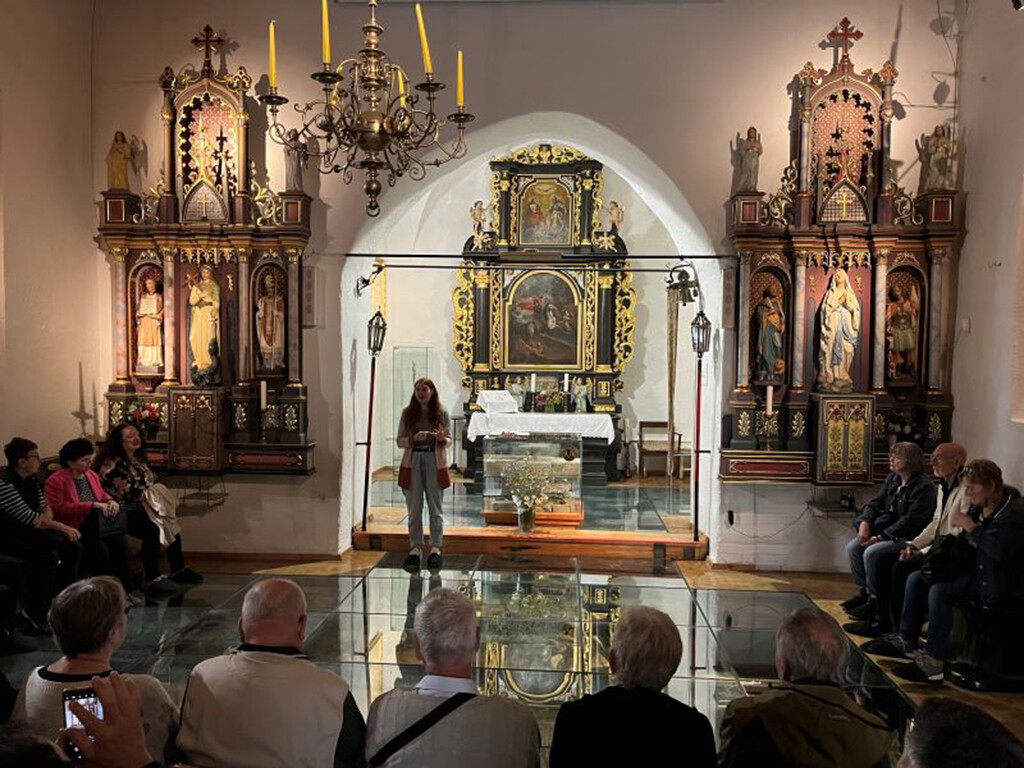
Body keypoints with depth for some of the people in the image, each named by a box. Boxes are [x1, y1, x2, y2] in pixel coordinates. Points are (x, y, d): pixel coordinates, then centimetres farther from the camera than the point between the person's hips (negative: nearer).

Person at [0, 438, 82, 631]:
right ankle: (34, 615, -15)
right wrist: (63, 528, -22)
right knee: (48, 556, -28)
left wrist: (45, 517, -15)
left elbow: (46, 508, 11)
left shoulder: (31, 479, 6)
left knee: (73, 547, -7)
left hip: (29, 532, 9)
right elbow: (28, 517, -23)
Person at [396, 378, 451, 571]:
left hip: (435, 462, -1)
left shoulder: (441, 412, 1)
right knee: (414, 510, 6)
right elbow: (400, 441, 2)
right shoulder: (408, 413, 2)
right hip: (412, 462, 1)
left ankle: (435, 548, 13)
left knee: (435, 509, 5)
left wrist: (442, 439, -17)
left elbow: (449, 439, 6)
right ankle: (416, 548, 14)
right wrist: (414, 438, -18)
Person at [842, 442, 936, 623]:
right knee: (853, 547, -7)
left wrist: (880, 537, -23)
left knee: (871, 553, -26)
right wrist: (864, 522, -9)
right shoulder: (892, 479, 10)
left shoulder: (923, 486, -17)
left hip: (908, 537, -9)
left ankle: (874, 600, -10)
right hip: (887, 530, 9)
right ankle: (864, 592, 4)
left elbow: (910, 520, -22)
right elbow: (875, 503, 12)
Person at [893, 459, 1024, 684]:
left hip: (997, 583, -9)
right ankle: (906, 642, 2)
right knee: (916, 579, -1)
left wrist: (970, 526, -23)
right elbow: (965, 543, 20)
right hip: (974, 570, 9)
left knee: (940, 591, -28)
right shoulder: (978, 507, 8)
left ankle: (934, 664, -26)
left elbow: (1001, 551, -33)